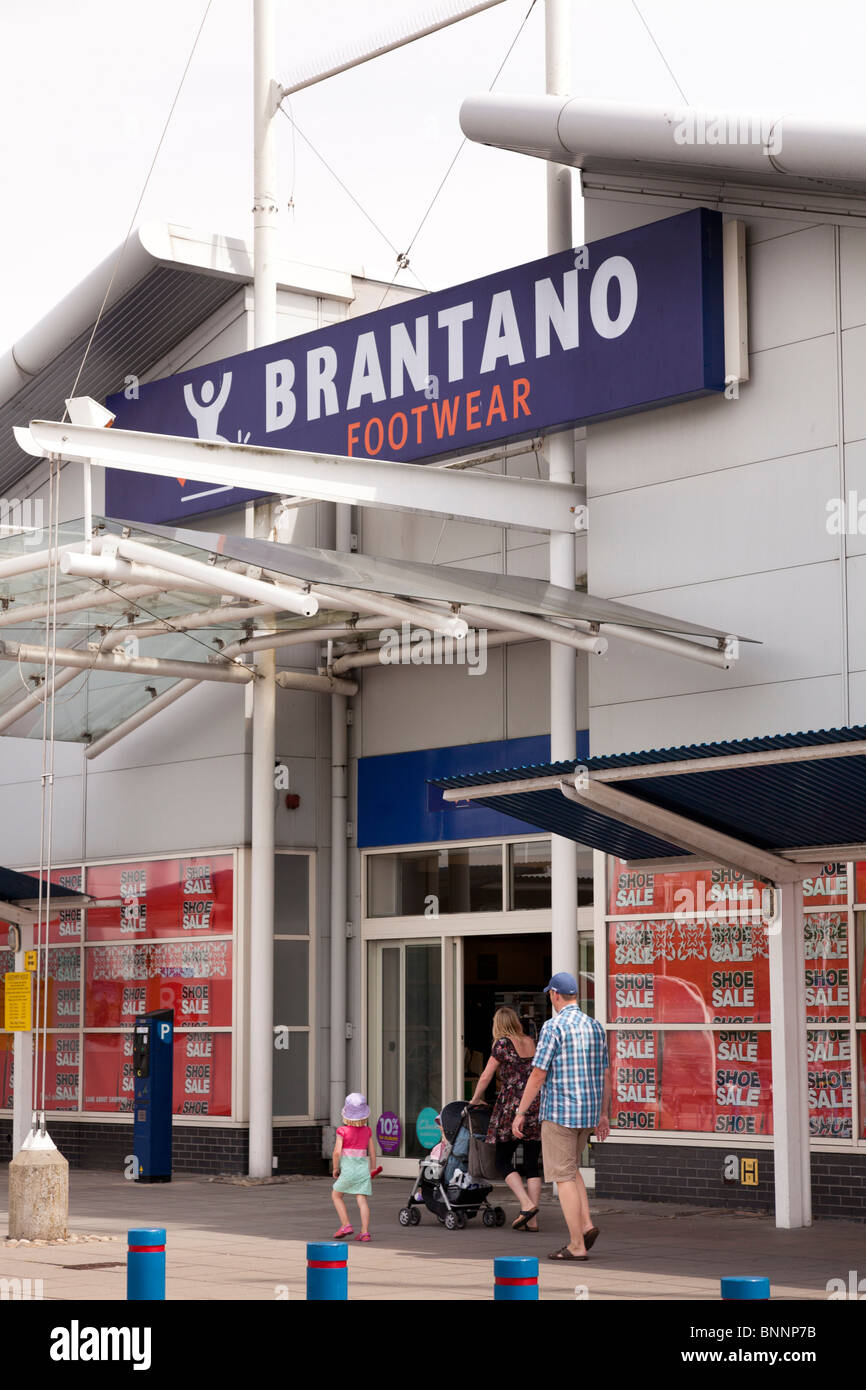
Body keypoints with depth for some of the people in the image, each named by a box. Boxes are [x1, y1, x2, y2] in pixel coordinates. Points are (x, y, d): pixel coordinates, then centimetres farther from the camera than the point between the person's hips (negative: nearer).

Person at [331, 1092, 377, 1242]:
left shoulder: (343, 1131, -7)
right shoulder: (367, 1131, 4)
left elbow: (337, 1152, -13)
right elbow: (372, 1152, 9)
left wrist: (335, 1168, 2)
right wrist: (371, 1170, 20)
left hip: (348, 1167, -3)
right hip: (363, 1167, 3)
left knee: (336, 1195, 16)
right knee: (362, 1200, 2)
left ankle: (346, 1225, 7)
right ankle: (365, 1232, -6)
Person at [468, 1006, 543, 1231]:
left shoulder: (503, 1043, -3)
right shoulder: (531, 1043, 13)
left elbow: (485, 1077, 0)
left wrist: (475, 1100, 14)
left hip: (513, 1106, -5)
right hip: (537, 1106, 5)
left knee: (503, 1160, 4)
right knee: (531, 1164, 6)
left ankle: (527, 1204, -14)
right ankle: (532, 1220, 2)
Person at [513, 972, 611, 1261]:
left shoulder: (553, 1026, -12)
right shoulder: (595, 1027, 9)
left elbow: (538, 1074, -14)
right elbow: (605, 1075, 13)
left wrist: (520, 1113, -7)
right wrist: (604, 1114, 21)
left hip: (559, 1112, -7)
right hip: (589, 1112, 7)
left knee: (563, 1176, -1)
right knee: (570, 1169, 23)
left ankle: (577, 1245, -2)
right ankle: (586, 1225, 8)